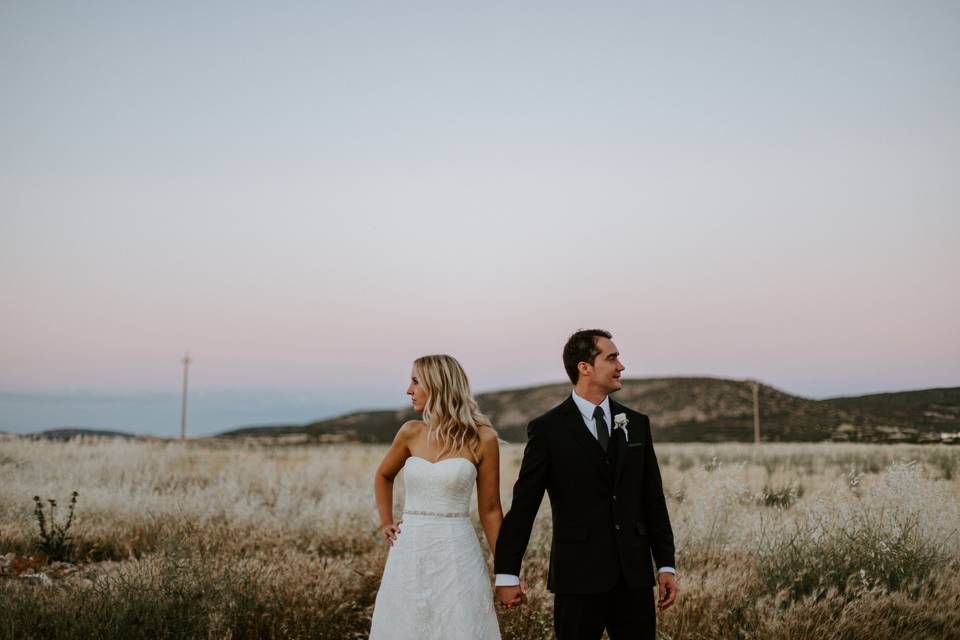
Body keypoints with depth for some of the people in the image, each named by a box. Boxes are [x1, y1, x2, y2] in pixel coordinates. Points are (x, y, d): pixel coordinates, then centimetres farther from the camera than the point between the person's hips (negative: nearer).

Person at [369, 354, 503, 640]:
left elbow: (489, 510, 1)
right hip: (409, 556, 4)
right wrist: (386, 523, 14)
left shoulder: (482, 438, -5)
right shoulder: (411, 432, 5)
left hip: (456, 557, -3)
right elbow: (383, 476, 24)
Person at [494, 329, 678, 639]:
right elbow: (523, 505, -3)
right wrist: (506, 574, -5)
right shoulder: (548, 429, -3)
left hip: (634, 572, 4)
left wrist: (666, 565, 7)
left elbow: (653, 499, 11)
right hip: (579, 573, -3)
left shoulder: (636, 424, 9)